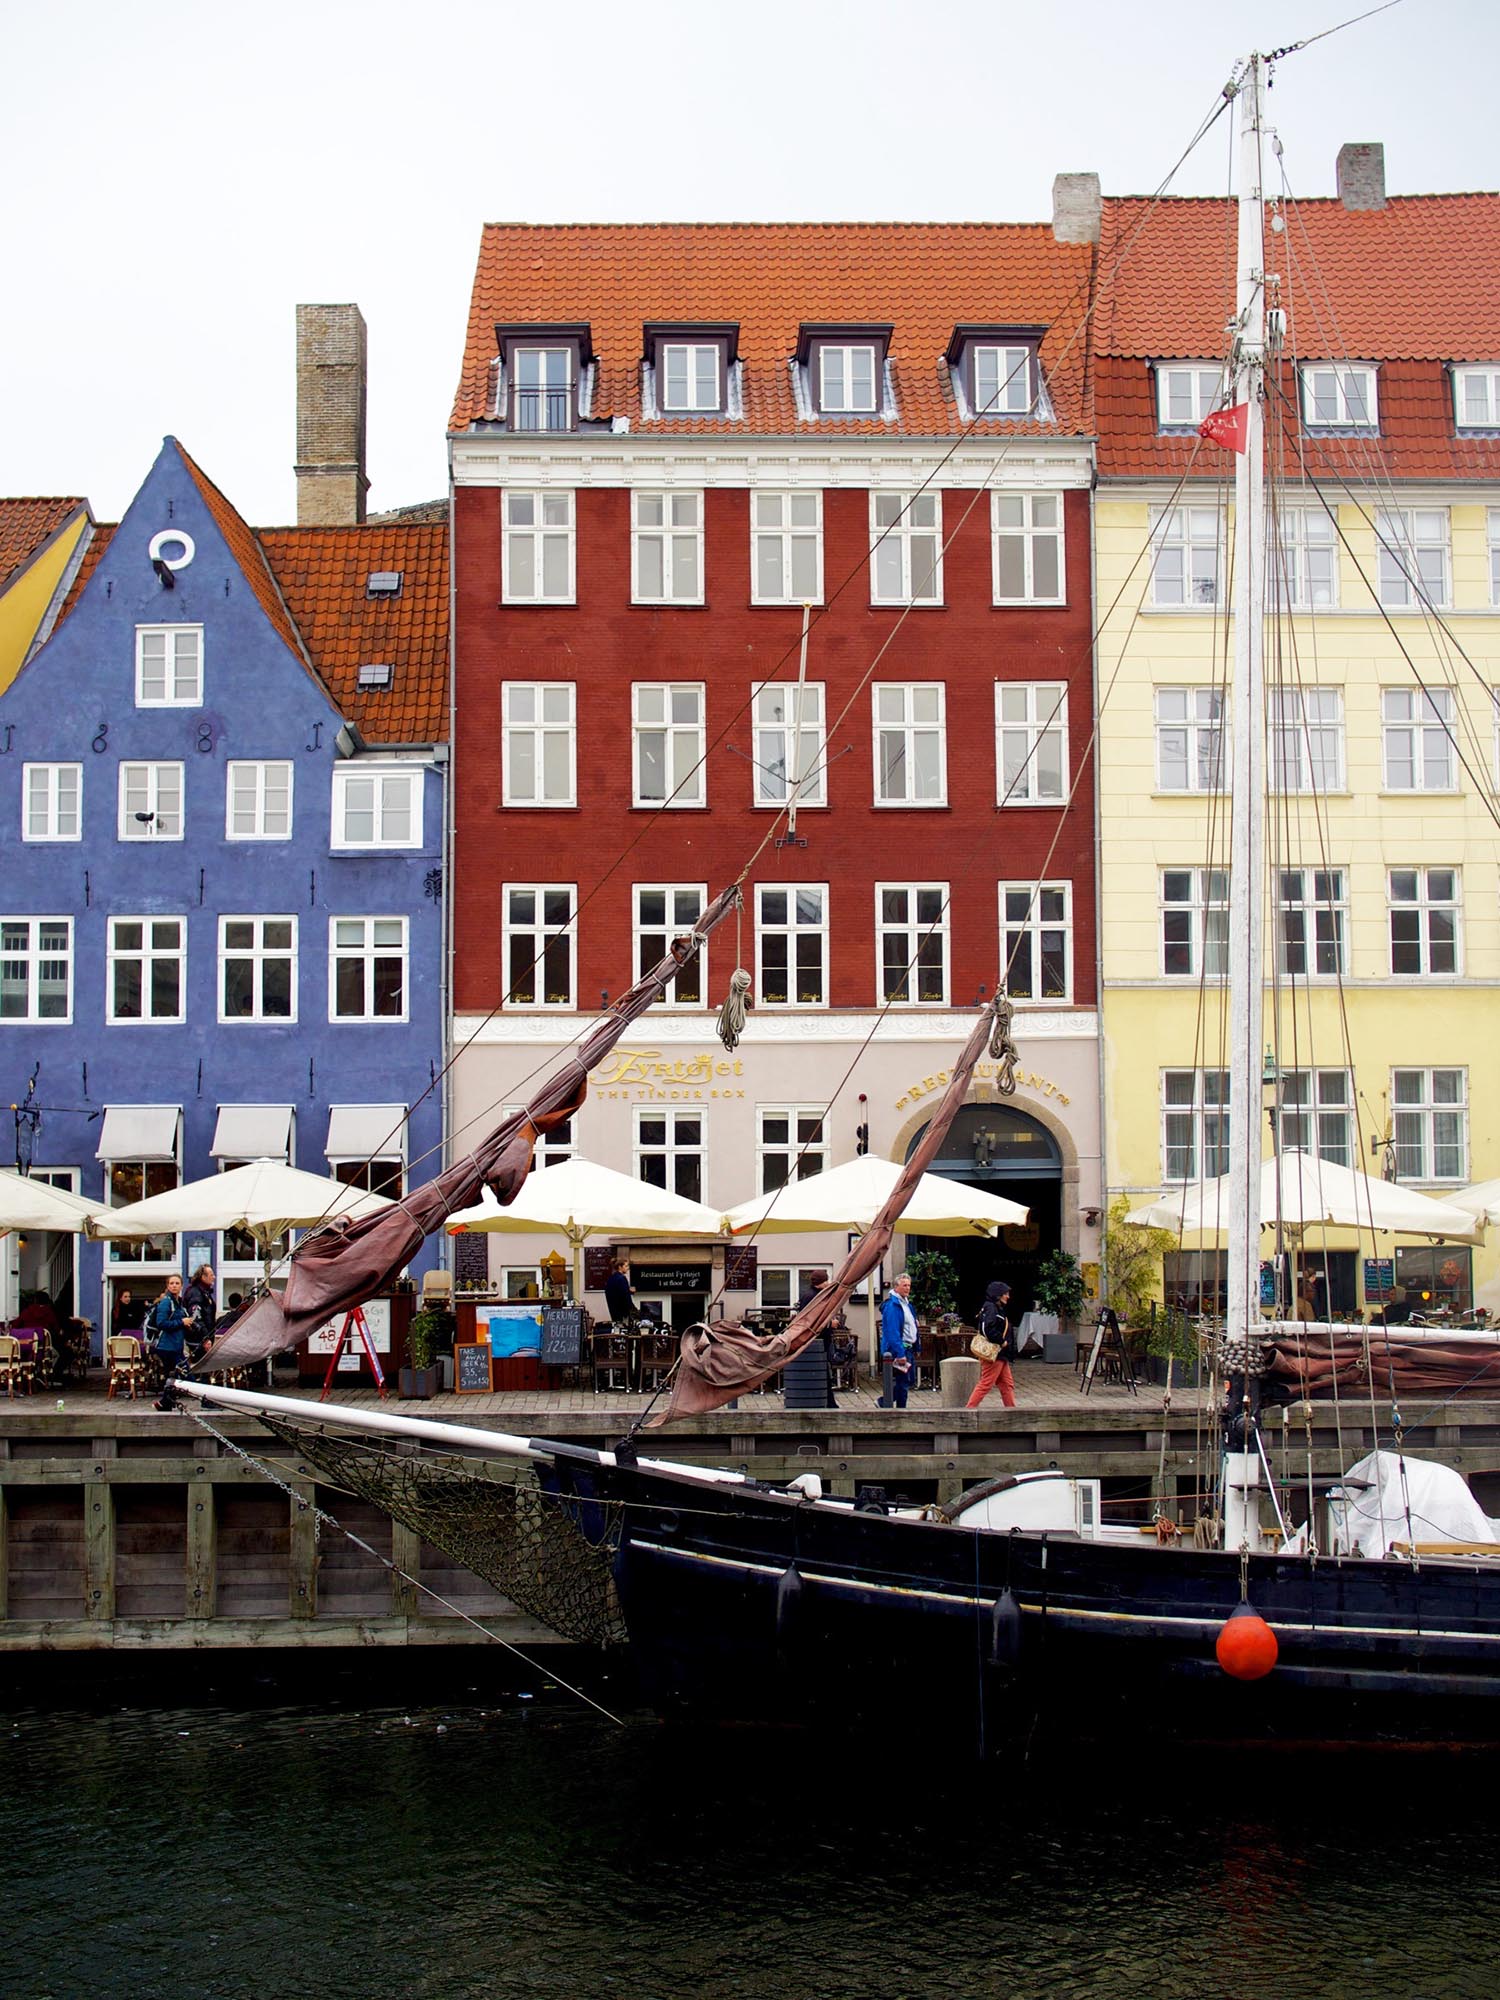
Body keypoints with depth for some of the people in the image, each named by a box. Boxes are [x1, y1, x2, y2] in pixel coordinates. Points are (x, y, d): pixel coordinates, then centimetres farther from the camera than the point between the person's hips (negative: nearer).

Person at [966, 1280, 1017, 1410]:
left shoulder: (998, 1309, 19)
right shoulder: (990, 1308, -13)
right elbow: (988, 1329, -26)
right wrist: (1001, 1341, -18)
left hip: (1001, 1355, 11)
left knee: (1007, 1384, 11)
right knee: (985, 1384, -8)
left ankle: (1011, 1408, 14)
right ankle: (969, 1408, -6)